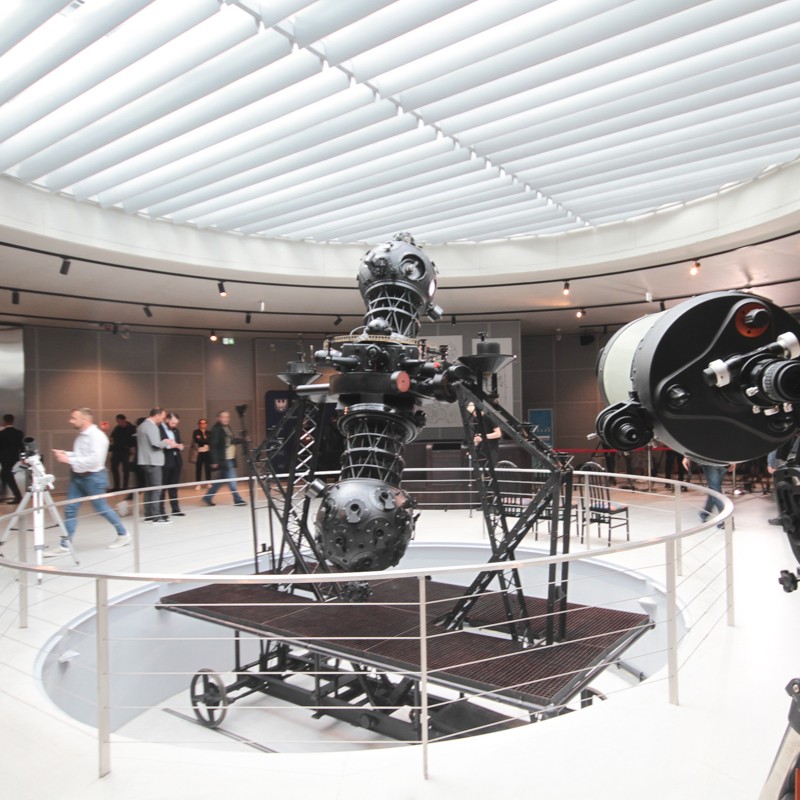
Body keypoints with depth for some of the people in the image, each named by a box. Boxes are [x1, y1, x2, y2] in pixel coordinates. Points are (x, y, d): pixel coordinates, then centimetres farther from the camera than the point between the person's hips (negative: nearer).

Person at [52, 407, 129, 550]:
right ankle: (65, 543, 10)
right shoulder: (81, 435, 11)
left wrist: (69, 460, -25)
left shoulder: (97, 436, -18)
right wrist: (65, 454, 4)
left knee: (102, 508, 3)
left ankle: (123, 534, 19)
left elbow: (94, 459, -27)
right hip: (77, 476, 9)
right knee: (70, 509, 4)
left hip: (93, 477, -9)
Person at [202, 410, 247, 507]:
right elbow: (213, 446, -17)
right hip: (224, 460, -9)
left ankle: (208, 497, 23)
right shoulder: (216, 430, -13)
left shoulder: (227, 428, 13)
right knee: (231, 480, -4)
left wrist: (241, 440, 4)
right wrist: (215, 461, -21)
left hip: (230, 459, 9)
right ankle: (238, 500, 5)